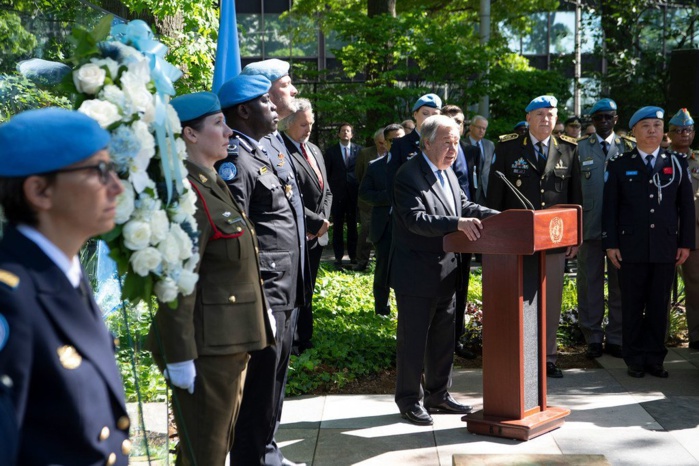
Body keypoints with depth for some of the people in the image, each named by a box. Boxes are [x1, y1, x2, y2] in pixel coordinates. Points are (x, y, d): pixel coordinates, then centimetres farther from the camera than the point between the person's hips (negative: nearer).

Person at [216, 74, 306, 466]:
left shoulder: (263, 154, 16)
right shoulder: (236, 161, -15)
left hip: (285, 294, 10)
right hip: (263, 297, -10)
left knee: (274, 384, 21)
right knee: (259, 391, 0)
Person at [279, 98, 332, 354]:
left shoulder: (314, 150, 14)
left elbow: (326, 191, 17)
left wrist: (323, 221, 0)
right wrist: (317, 222, -16)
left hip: (316, 235, 8)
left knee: (307, 290, 16)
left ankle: (304, 338, 27)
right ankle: (292, 343, 12)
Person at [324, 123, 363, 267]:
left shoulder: (359, 150, 4)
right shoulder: (331, 151, 4)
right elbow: (326, 173, 6)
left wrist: (361, 189, 0)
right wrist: (330, 190, 1)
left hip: (354, 194, 0)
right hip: (337, 194, 0)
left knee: (352, 225, 5)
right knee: (338, 226, 3)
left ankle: (353, 255, 13)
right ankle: (338, 256, 8)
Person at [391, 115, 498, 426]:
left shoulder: (447, 172, 12)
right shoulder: (408, 175, -16)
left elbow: (465, 206, 13)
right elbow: (416, 219, -27)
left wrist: (498, 217, -1)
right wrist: (457, 223, -37)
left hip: (445, 273, 9)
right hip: (416, 275, -9)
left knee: (443, 339, 17)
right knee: (413, 340, 3)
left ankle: (438, 395, 31)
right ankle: (410, 400, 16)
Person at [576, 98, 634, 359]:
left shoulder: (629, 148, 7)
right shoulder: (581, 149, 6)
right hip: (590, 227, 0)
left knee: (620, 284, 6)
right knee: (590, 283, 5)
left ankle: (615, 338, 17)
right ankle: (593, 338, 15)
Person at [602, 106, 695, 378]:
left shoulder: (677, 163, 9)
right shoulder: (619, 165, 4)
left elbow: (686, 206, 9)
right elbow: (610, 207, 3)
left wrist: (686, 243, 3)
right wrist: (610, 244, -3)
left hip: (666, 249, 1)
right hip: (631, 249, -1)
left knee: (659, 305, 6)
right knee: (632, 305, 4)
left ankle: (655, 359, 16)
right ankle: (635, 360, 14)